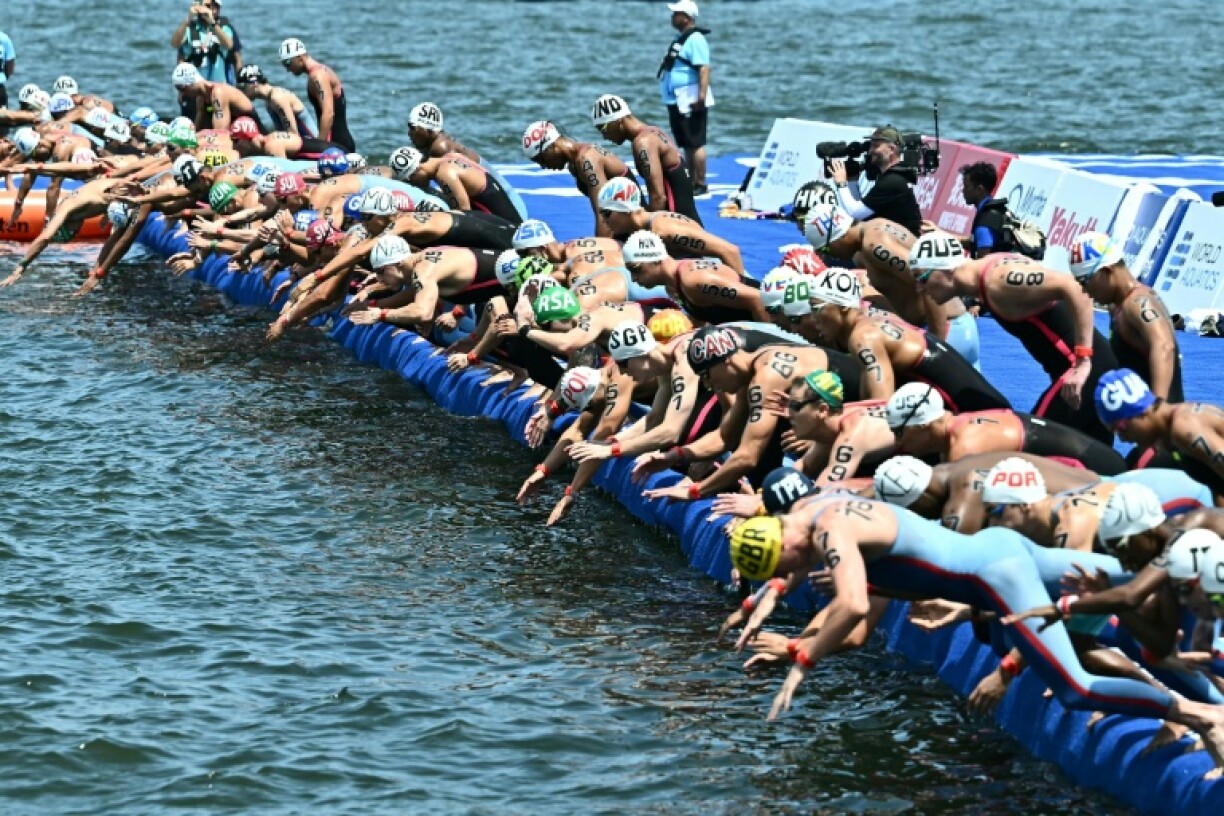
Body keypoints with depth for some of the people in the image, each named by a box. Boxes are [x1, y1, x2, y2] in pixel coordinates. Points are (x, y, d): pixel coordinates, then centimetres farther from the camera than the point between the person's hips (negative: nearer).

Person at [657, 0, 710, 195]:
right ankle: (691, 183, 20)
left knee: (696, 144, -9)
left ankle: (701, 185, -7)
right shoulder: (681, 38, 18)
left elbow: (704, 68, -24)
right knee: (687, 145, 14)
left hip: (691, 101, -11)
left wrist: (702, 95, -32)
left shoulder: (695, 39, -15)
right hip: (677, 102, 11)